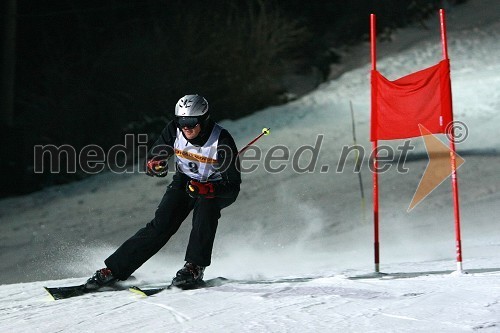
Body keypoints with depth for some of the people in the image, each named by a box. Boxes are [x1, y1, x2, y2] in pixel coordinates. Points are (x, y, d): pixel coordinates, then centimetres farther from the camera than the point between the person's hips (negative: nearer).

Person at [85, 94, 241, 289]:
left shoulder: (222, 141, -27)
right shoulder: (174, 130, -18)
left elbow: (233, 187, -26)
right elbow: (152, 158, -5)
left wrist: (205, 189, -43)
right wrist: (154, 165, -30)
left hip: (214, 189, -2)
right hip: (184, 181, 2)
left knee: (205, 208, -35)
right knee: (160, 225, -16)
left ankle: (195, 268, -23)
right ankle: (113, 269, -15)